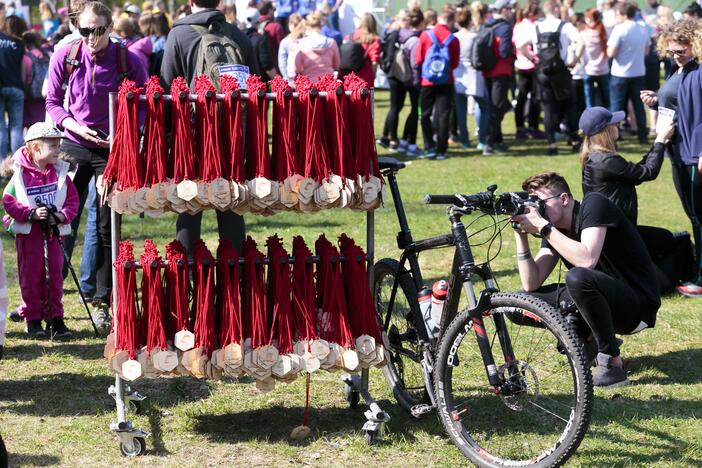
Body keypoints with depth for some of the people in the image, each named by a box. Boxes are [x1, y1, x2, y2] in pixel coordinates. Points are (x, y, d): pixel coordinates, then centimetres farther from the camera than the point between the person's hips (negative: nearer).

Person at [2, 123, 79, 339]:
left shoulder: (60, 173, 1)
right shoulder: (21, 174, -8)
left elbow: (72, 199, 2)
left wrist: (62, 216, -16)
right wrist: (31, 213, -20)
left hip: (54, 232, 3)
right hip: (28, 232, -3)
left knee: (55, 274, 4)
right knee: (31, 274, 4)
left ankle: (55, 317, 11)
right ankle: (32, 318, 12)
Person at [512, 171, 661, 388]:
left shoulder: (593, 204, -14)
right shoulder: (554, 229, 7)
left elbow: (586, 260, -30)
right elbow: (531, 284, -1)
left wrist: (543, 228, -26)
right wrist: (522, 235, -9)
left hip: (638, 304, -8)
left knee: (578, 277, -37)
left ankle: (612, 363, -20)